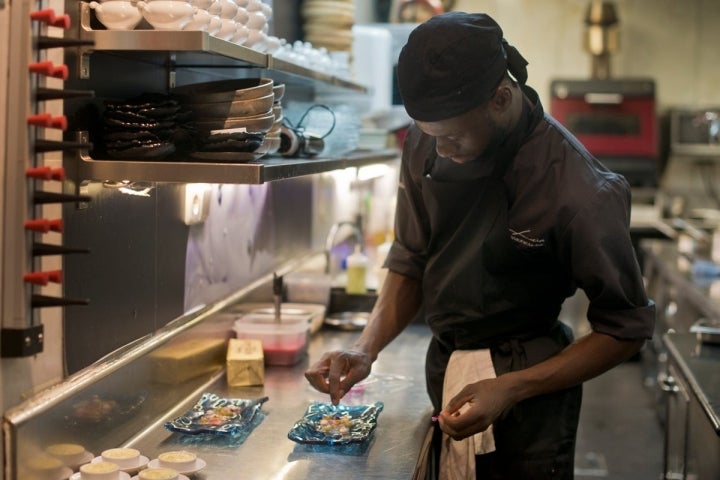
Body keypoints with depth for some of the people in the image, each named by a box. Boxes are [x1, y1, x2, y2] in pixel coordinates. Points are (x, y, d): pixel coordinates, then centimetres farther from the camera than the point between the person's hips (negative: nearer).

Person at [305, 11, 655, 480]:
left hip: (528, 387, -5)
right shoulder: (426, 143, -8)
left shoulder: (579, 190, -24)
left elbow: (626, 329, -15)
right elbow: (412, 263, 4)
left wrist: (511, 389, -21)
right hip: (445, 373, 5)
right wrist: (366, 348, -11)